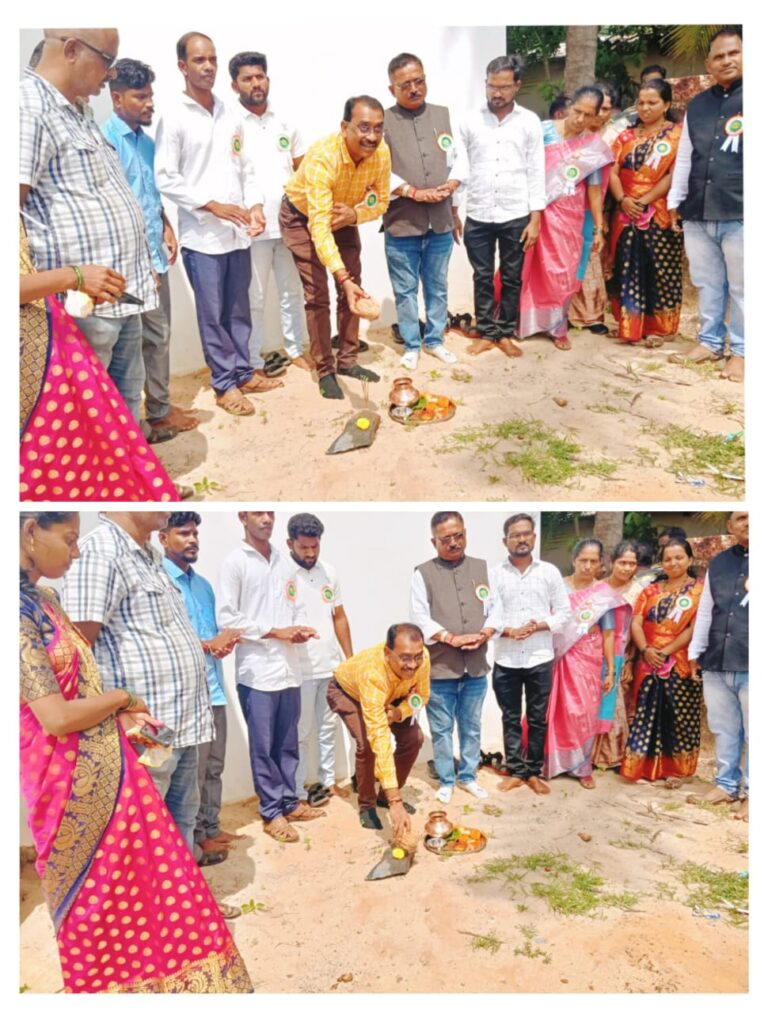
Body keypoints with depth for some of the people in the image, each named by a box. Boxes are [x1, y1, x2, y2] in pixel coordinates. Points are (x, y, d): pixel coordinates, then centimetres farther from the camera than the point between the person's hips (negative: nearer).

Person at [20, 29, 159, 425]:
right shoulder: (29, 105, -13)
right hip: (83, 302, -10)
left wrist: (140, 266, 24)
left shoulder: (79, 111, 18)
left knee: (126, 401, 18)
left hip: (122, 293, 10)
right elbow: (14, 206, -22)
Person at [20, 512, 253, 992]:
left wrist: (123, 716, 1)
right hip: (75, 787, -9)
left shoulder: (43, 599, 8)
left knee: (147, 884, 18)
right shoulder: (19, 607, -21)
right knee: (96, 904, 10)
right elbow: (55, 717, -25)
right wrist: (121, 697, -8)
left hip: (109, 773, 9)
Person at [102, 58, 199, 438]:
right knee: (134, 338, -2)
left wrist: (167, 228, 8)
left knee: (159, 334, 14)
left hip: (154, 255, 8)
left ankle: (159, 408, 26)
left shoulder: (146, 140, 12)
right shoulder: (106, 139, -14)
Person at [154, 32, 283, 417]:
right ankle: (224, 384, 12)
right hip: (202, 235, -5)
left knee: (239, 309, 13)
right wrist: (214, 206, -15)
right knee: (212, 314, 3)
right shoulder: (173, 117, -7)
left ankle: (243, 372, 25)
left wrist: (254, 207, 1)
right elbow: (165, 178, -11)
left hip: (238, 232, 5)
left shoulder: (230, 116, 10)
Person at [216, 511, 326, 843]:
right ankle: (272, 812, 14)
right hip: (257, 669, -5)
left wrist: (299, 628, -4)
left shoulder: (285, 562, 11)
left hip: (289, 666, 5)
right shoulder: (234, 563, -6)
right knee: (263, 746, 4)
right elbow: (226, 618, -11)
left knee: (288, 743, 14)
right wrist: (275, 632, -14)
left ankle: (289, 802, 26)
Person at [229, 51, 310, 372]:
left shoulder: (285, 123, 10)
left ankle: (295, 350, 27)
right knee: (254, 297, 2)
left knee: (292, 291, 14)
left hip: (289, 223, 5)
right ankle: (254, 362, 11)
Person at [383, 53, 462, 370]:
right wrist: (413, 192, -18)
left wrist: (452, 183, -8)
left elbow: (458, 157, 12)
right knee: (405, 290, 7)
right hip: (401, 223, -4)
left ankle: (435, 339, 30)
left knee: (438, 286, 14)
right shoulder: (383, 121, -5)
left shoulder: (443, 115, 10)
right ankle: (411, 345, 21)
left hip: (441, 220, 4)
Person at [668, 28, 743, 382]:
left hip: (739, 215, -5)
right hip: (698, 214, 5)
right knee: (707, 283, 13)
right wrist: (675, 201, 16)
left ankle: (740, 352, 12)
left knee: (740, 287, 2)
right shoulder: (697, 105, 14)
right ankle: (710, 342, 26)